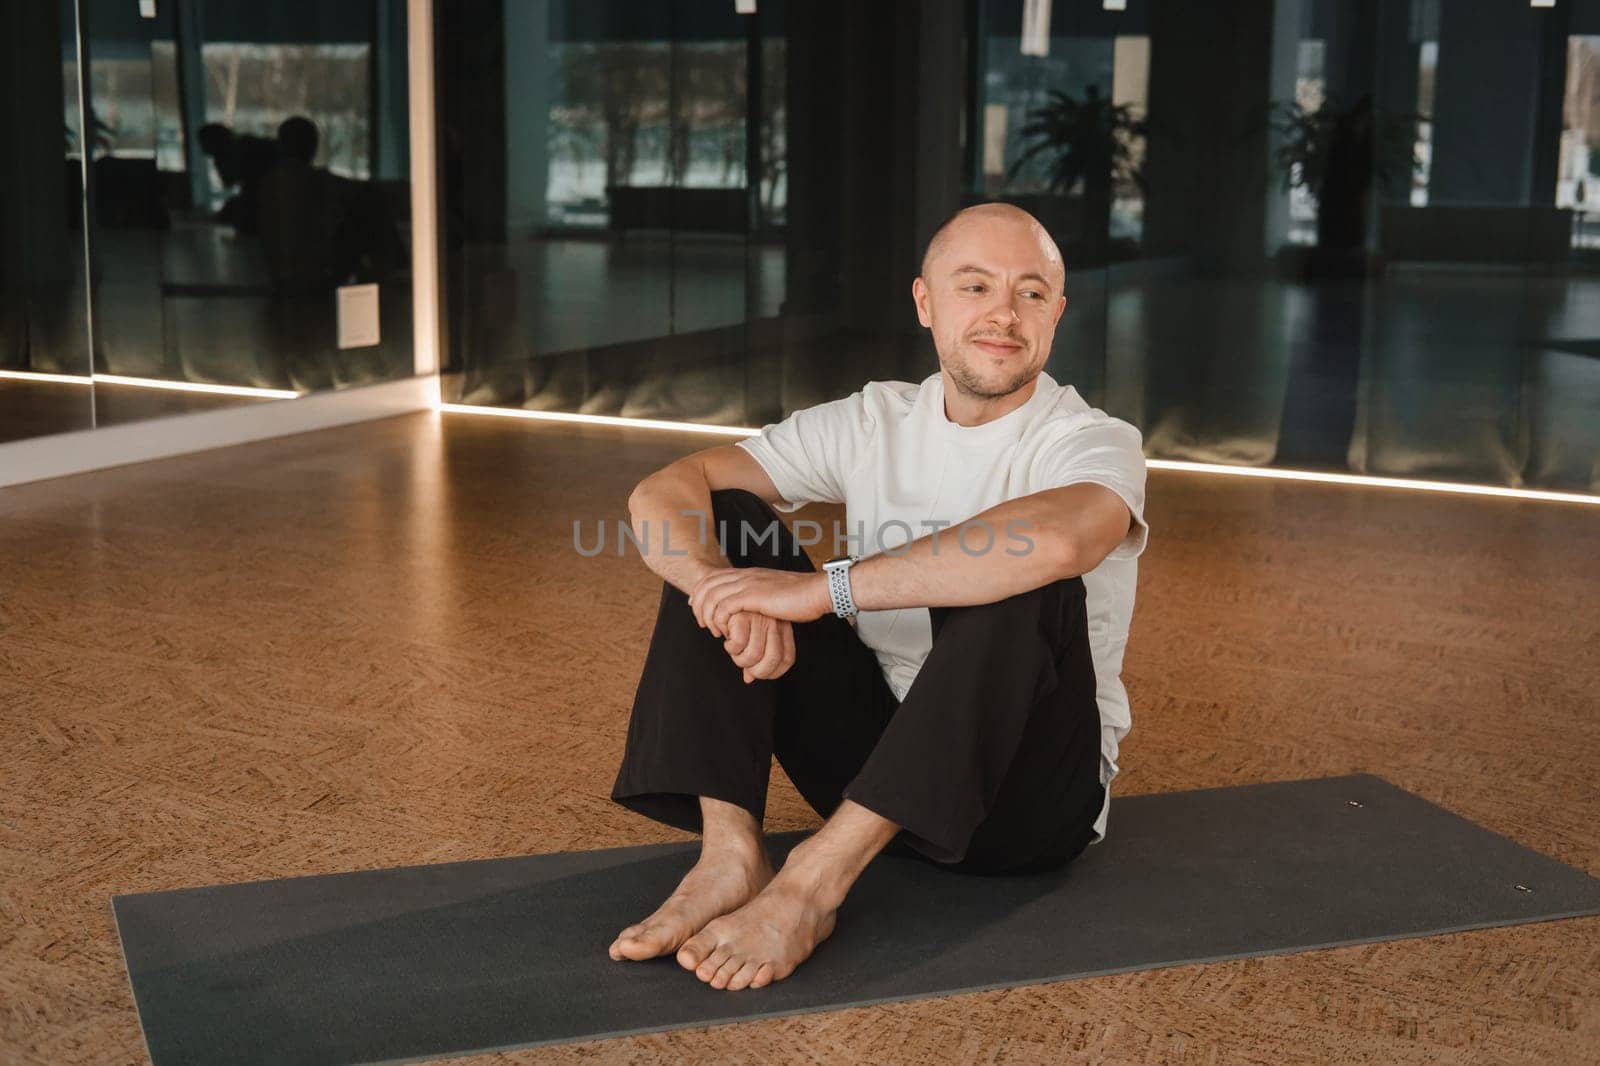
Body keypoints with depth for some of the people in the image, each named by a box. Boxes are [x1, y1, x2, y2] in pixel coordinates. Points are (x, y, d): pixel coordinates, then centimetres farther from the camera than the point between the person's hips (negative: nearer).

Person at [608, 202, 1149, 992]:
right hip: (880, 751, 4)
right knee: (724, 524, -10)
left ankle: (817, 878, -37)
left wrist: (823, 588, -36)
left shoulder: (1095, 444, -12)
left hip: (1028, 788, -4)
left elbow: (1053, 539, -39)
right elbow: (660, 494, -7)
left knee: (1021, 582, -34)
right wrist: (727, 591, -30)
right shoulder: (874, 423, 2)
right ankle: (730, 853, -24)